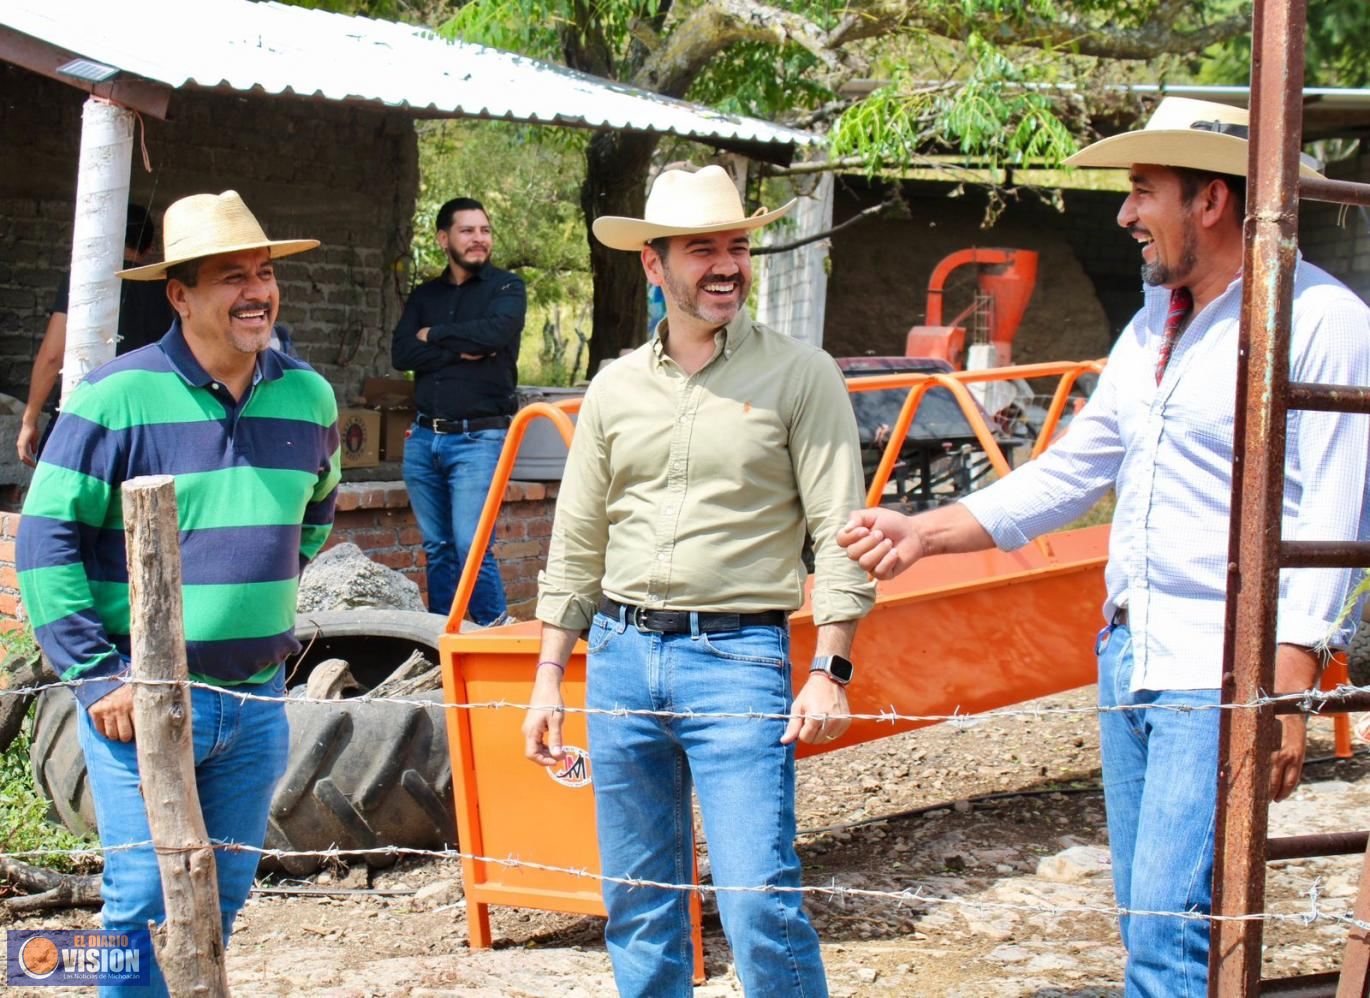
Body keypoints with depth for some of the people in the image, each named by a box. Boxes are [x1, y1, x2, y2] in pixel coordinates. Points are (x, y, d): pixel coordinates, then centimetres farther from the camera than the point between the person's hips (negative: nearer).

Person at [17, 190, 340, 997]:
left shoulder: (308, 396, 5)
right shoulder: (118, 398, -11)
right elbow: (47, 538, -10)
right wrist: (95, 674, -14)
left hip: (258, 696, 5)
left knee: (222, 900, 13)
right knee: (146, 898, -5)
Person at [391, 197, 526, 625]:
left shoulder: (507, 288, 3)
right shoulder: (424, 295, 16)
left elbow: (494, 332, -17)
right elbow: (401, 353, 1)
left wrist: (435, 335, -3)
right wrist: (459, 351, -12)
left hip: (478, 438, -5)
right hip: (424, 437, 5)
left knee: (472, 547, -13)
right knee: (437, 549, 9)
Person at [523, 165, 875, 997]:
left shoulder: (799, 375, -1)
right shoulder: (616, 388, 11)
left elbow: (840, 536, -5)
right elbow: (577, 547, 16)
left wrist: (830, 673, -13)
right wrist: (549, 679, 13)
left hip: (738, 656, -4)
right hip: (620, 653, 5)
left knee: (760, 904, -12)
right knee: (638, 907, 10)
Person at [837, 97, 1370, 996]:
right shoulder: (1153, 326, 16)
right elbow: (1071, 472, 22)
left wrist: (1287, 693, -19)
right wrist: (922, 534, 15)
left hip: (1222, 674, -8)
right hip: (1128, 654, 8)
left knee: (1170, 923, -14)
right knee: (1150, 923, 11)